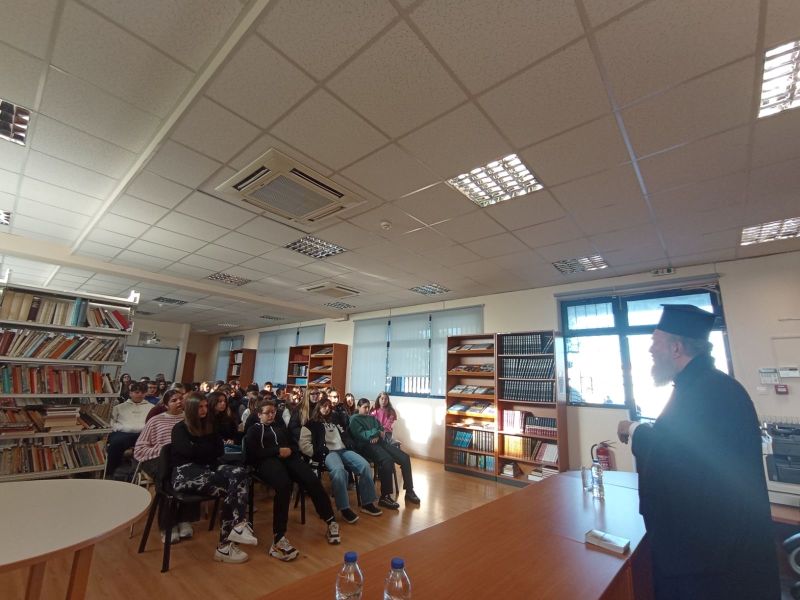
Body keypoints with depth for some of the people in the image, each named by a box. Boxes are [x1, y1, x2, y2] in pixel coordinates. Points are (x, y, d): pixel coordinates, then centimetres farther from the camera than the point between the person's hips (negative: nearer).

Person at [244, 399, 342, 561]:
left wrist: (289, 450, -1)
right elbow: (252, 453, 2)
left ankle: (330, 522, -16)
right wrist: (277, 451, -8)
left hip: (289, 457, 4)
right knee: (284, 485, -39)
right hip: (267, 461, -3)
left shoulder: (280, 426, 31)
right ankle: (279, 538, -39)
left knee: (312, 481, -25)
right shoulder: (253, 430, 19)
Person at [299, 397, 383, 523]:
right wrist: (319, 454, -12)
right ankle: (344, 508, -26)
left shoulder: (334, 422, 29)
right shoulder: (311, 424, 10)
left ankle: (367, 503, -8)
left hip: (343, 450, 6)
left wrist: (351, 445, 8)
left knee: (365, 466, -18)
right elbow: (304, 444, -1)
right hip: (328, 453, -5)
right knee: (339, 470, -39)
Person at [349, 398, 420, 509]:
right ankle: (384, 497, -26)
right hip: (366, 445, -7)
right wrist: (377, 432, -2)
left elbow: (381, 430, 14)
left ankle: (409, 491, 0)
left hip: (380, 442, 7)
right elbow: (362, 435, -9)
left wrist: (377, 436, -9)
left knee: (405, 458, -11)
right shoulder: (354, 419, 5)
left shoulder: (372, 418, 27)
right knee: (388, 460, -34)